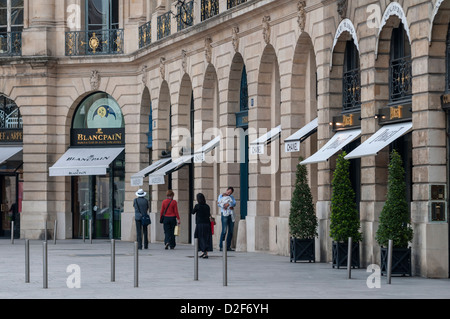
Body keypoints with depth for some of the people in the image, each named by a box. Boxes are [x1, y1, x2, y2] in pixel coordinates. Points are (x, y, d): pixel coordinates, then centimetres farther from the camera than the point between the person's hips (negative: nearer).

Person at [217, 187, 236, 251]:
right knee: (224, 231, -12)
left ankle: (228, 247, 6)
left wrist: (228, 204, -21)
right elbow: (219, 204, -10)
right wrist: (230, 207, -14)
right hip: (224, 214, -5)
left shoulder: (231, 197, 18)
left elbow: (234, 203, -1)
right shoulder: (221, 196, 6)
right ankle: (221, 247, -11)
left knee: (231, 231, 2)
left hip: (231, 215, 5)